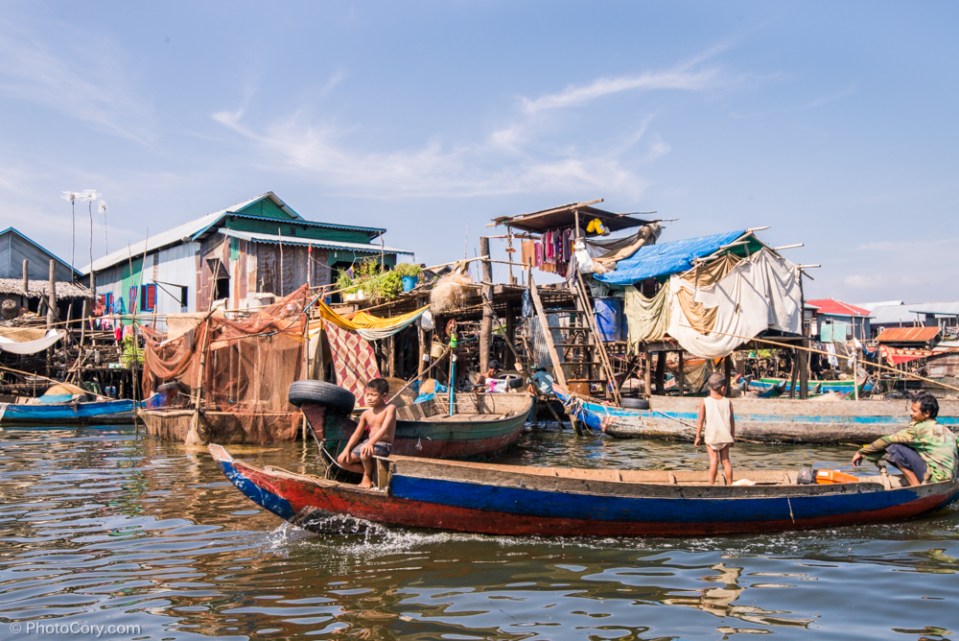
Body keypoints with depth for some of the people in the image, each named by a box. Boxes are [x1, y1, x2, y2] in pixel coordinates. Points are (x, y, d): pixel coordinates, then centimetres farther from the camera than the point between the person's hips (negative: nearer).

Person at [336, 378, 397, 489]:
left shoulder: (390, 408, -11)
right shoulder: (366, 414, 6)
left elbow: (384, 428, -24)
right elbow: (357, 434, 10)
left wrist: (370, 442, -37)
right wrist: (347, 449, -3)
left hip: (383, 445, -7)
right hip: (368, 443, 7)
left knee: (365, 453, -38)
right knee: (342, 459, -2)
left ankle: (367, 476, -5)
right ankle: (371, 472, 8)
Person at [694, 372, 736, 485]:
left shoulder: (705, 402, -4)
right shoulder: (728, 402, 2)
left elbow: (700, 420, -5)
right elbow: (732, 420, 6)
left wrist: (698, 436, 0)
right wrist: (733, 436, 15)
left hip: (711, 436, -2)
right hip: (725, 436, 2)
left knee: (714, 460, -1)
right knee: (726, 460, 11)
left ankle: (711, 484, -3)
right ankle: (730, 484, 15)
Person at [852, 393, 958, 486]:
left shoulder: (919, 428, -12)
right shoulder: (943, 429, 13)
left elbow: (888, 440, -9)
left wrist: (861, 452, 1)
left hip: (936, 480, -9)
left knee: (895, 448, -10)